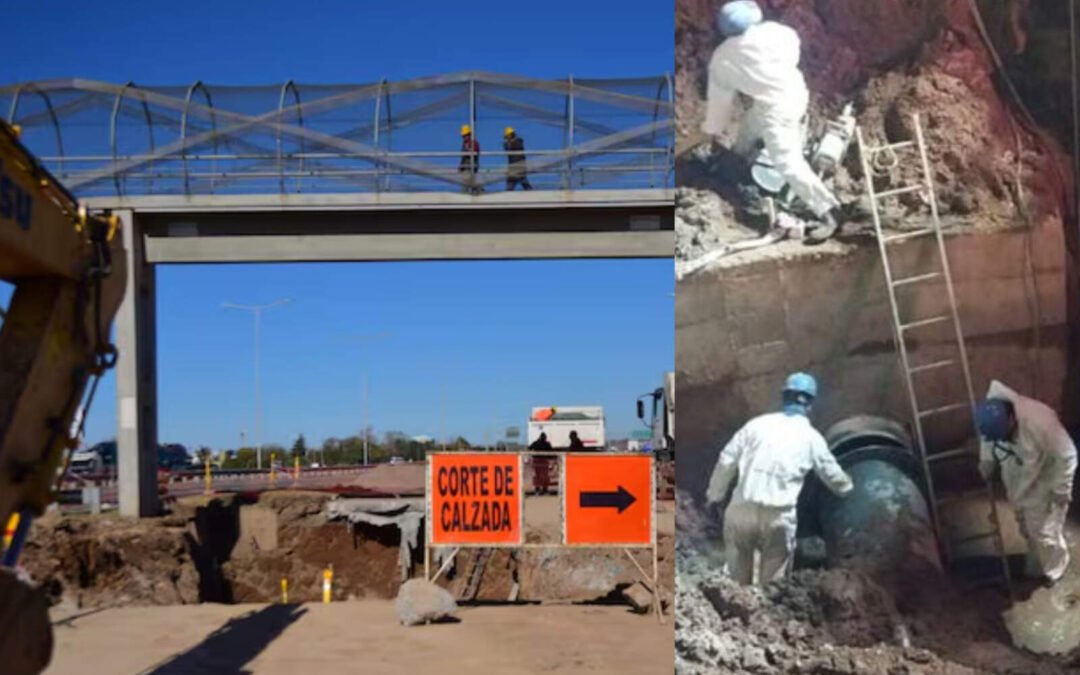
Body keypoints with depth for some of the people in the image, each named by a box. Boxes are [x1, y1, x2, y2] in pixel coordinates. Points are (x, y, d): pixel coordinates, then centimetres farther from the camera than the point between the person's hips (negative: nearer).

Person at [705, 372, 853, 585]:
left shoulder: (758, 423, 8)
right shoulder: (811, 437, 9)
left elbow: (727, 460, 8)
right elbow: (833, 475, 24)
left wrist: (715, 493, 21)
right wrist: (846, 487, 47)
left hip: (742, 509, 1)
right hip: (778, 516, -1)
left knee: (738, 575, 19)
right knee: (773, 578, 14)